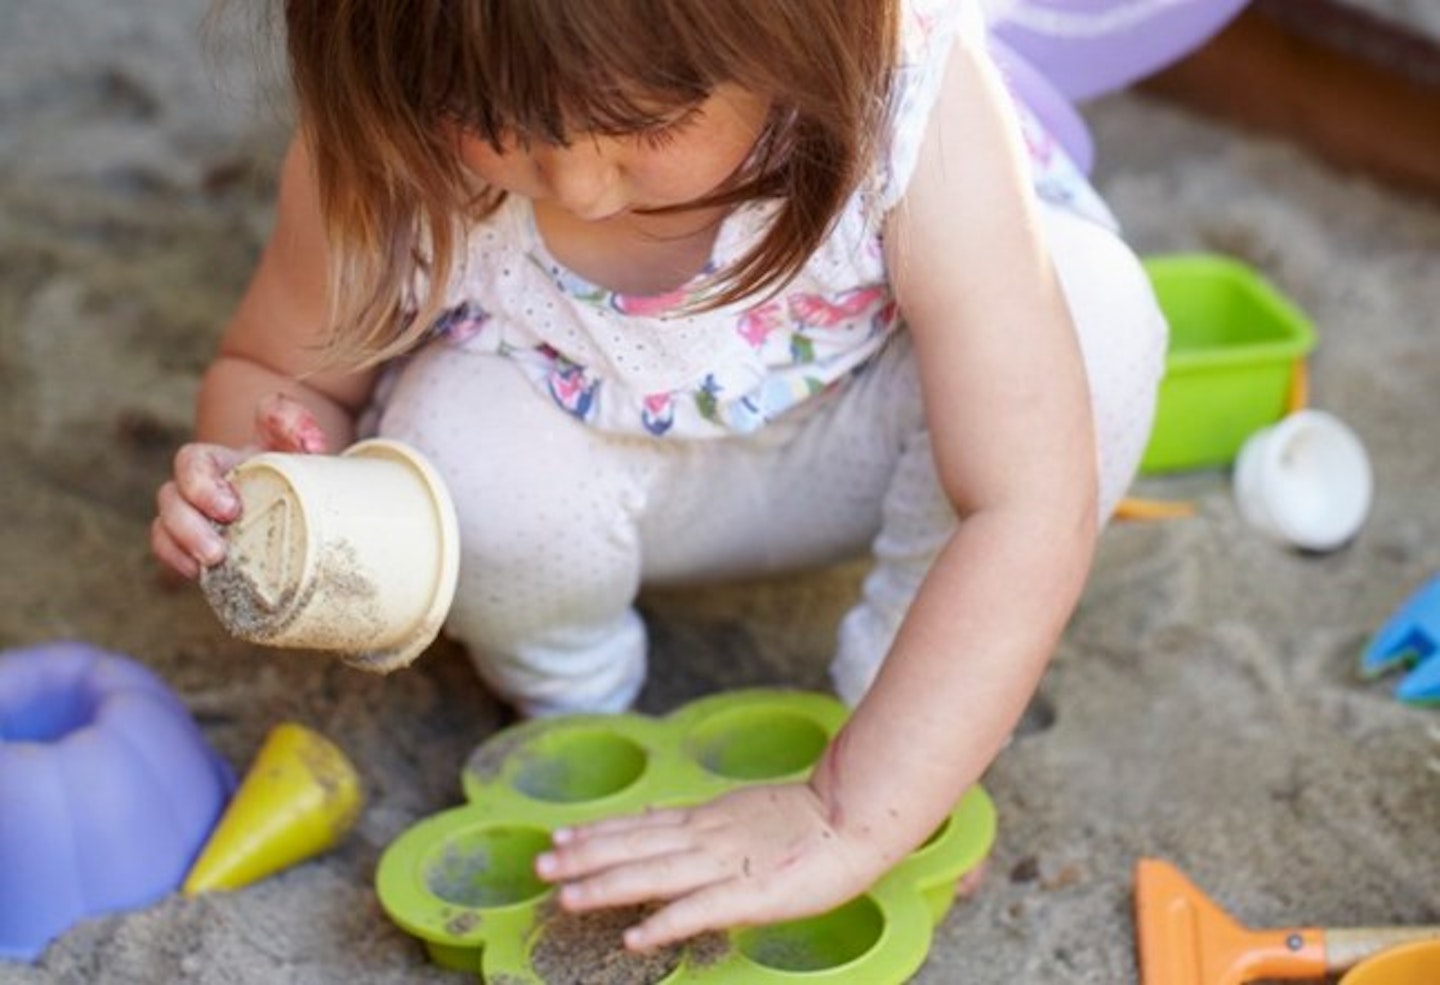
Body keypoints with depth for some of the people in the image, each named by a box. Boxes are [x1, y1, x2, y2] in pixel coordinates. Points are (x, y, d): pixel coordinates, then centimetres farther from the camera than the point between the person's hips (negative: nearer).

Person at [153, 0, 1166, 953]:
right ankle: (570, 696, 4)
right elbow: (277, 371, -10)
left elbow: (1033, 504, -38)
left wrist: (849, 819, -41)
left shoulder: (909, 97, -37)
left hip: (846, 430, 0)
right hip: (605, 451, 1)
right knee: (468, 453, -33)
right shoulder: (383, 145, -30)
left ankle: (894, 697, -5)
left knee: (1091, 308, -30)